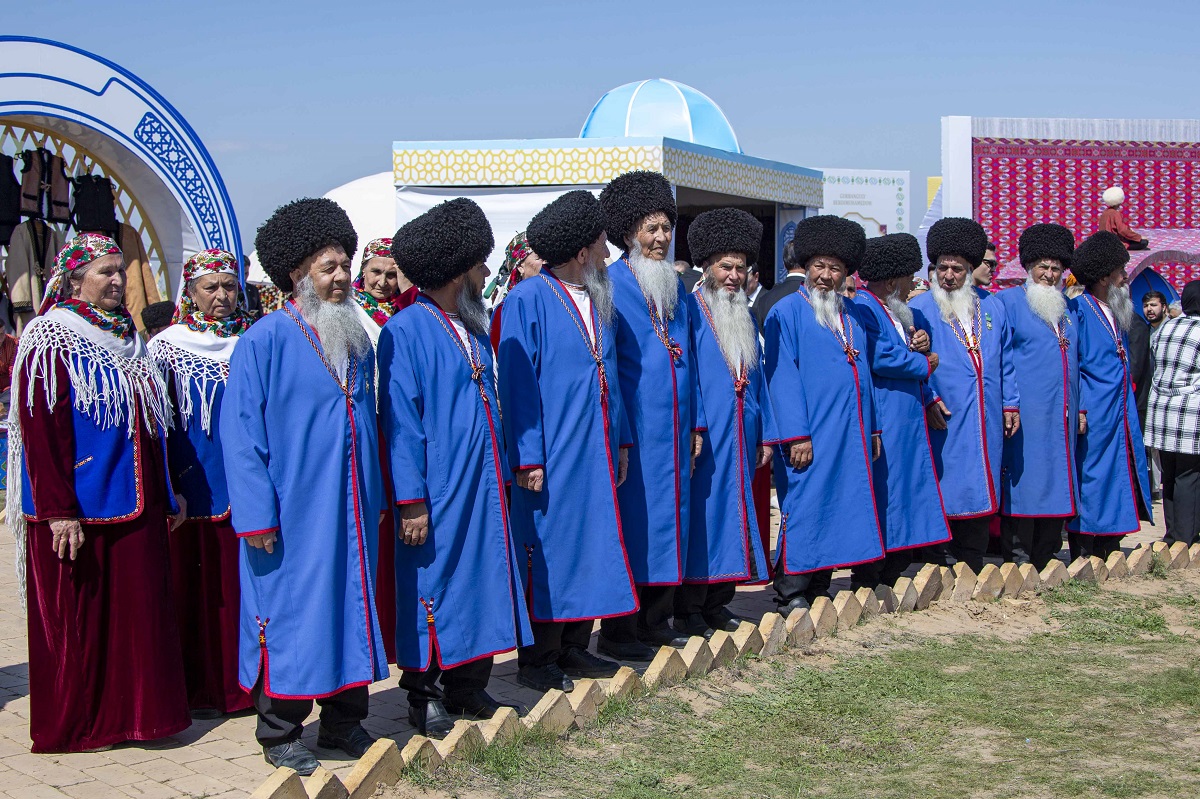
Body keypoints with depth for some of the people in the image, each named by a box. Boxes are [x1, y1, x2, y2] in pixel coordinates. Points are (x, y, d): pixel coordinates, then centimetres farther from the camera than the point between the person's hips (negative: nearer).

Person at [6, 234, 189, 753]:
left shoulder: (126, 340, 15)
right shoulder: (51, 340, -7)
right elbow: (40, 428, -15)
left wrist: (165, 494, 16)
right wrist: (59, 511, -22)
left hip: (134, 505, 7)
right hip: (78, 509, -7)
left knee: (138, 610, 6)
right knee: (78, 617, 1)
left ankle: (131, 712, 15)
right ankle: (78, 726, 12)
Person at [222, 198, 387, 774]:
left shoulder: (356, 339, 11)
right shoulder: (265, 340, -8)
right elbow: (240, 434, -10)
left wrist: (375, 499, 15)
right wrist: (256, 515, -15)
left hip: (351, 510, 6)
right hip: (294, 511, -6)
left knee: (352, 604, 10)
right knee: (290, 612, -1)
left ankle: (343, 720, 23)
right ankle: (279, 734, 12)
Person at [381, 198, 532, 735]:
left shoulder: (473, 330, 13)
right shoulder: (405, 332, -11)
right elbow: (400, 422, -14)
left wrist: (501, 476, 15)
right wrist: (411, 501, -17)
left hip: (483, 488, 7)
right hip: (437, 494, -7)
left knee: (482, 579, 10)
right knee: (433, 585, 0)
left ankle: (467, 685, 22)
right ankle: (425, 694, 13)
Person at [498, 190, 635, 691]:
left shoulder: (599, 300, 12)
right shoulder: (528, 300, -11)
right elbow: (517, 384, -13)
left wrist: (621, 441, 14)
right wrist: (528, 458, -17)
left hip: (596, 452, 7)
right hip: (551, 455, -7)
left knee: (591, 543, 10)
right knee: (547, 551, -2)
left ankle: (573, 649, 21)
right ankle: (537, 660, 9)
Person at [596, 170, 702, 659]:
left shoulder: (674, 285, 14)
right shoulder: (611, 285, -8)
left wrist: (694, 426, 12)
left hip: (674, 428, 7)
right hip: (633, 428, -7)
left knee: (669, 515, 11)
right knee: (631, 520, -3)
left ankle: (656, 621, 23)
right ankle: (617, 634, 6)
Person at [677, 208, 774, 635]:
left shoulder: (745, 316, 16)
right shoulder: (690, 310, -5)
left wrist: (765, 435, 14)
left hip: (741, 435, 7)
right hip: (706, 435, -7)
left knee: (735, 511, 9)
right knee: (701, 513, -5)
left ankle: (717, 602, 18)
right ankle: (689, 610, 1)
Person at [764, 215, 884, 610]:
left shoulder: (852, 317, 17)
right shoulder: (786, 312, -3)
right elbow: (782, 377, -10)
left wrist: (872, 429, 15)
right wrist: (796, 435, -16)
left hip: (851, 436, 7)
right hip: (810, 436, -7)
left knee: (841, 508, 8)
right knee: (805, 508, -5)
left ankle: (819, 588, 17)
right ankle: (791, 595, 2)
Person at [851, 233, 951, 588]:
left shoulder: (896, 310, 19)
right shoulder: (862, 308, -13)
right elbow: (881, 358, -22)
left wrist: (918, 345, 0)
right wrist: (925, 362, -7)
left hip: (908, 425, 10)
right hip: (882, 427, -10)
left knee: (908, 496, 11)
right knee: (882, 498, -6)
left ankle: (888, 579, 19)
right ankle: (867, 583, 1)